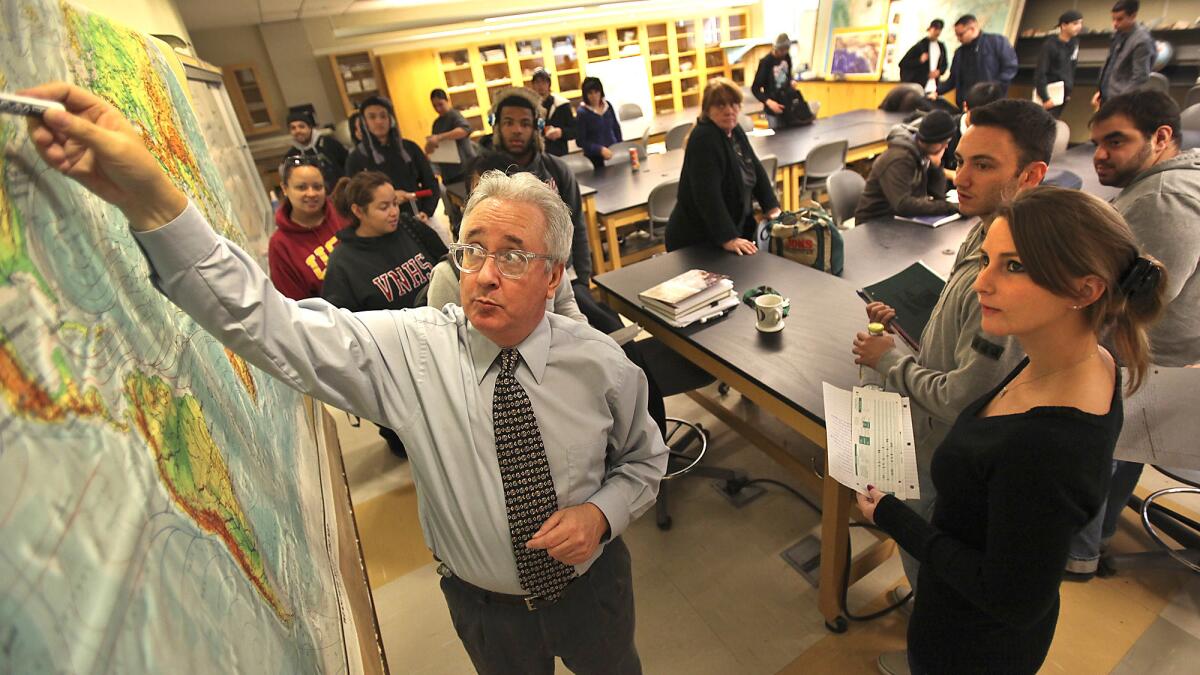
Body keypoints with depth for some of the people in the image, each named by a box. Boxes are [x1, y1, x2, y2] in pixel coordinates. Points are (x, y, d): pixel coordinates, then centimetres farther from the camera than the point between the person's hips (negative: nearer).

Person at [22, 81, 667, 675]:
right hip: (483, 602, 0)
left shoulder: (600, 362, -19)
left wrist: (601, 512, -22)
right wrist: (153, 202, -39)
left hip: (593, 584, 1)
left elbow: (644, 459, -4)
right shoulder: (410, 347, -21)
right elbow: (267, 323, -29)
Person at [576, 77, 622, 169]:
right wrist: (600, 149, -21)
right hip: (595, 158, -4)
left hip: (613, 153, 4)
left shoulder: (607, 106, 3)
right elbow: (581, 141, -12)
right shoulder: (582, 112, -10)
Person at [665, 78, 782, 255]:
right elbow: (707, 195, -30)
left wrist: (772, 207, 3)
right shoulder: (703, 139, -21)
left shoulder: (735, 131, 5)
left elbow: (756, 170, 14)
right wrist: (728, 239, -34)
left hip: (737, 227, 9)